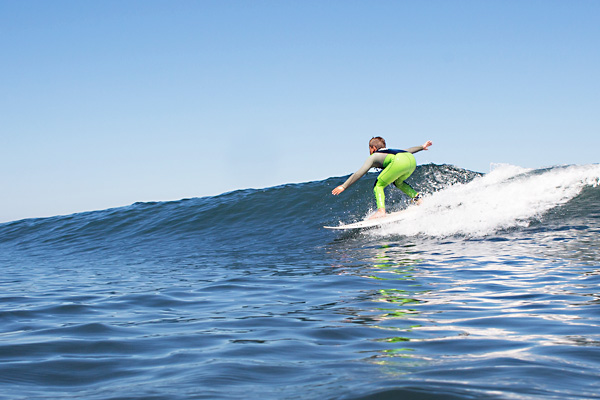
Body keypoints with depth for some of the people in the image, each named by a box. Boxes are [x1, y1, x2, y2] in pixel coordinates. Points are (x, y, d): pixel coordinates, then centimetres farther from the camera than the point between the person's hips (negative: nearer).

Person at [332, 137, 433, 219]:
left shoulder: (374, 156, 23)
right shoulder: (389, 151, 41)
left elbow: (359, 174, 17)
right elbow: (408, 150, 48)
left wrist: (344, 186, 17)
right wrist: (422, 147, 62)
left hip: (400, 162, -7)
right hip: (412, 160, 7)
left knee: (379, 185, 7)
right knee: (398, 182, 34)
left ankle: (381, 211, -13)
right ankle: (417, 197, 21)